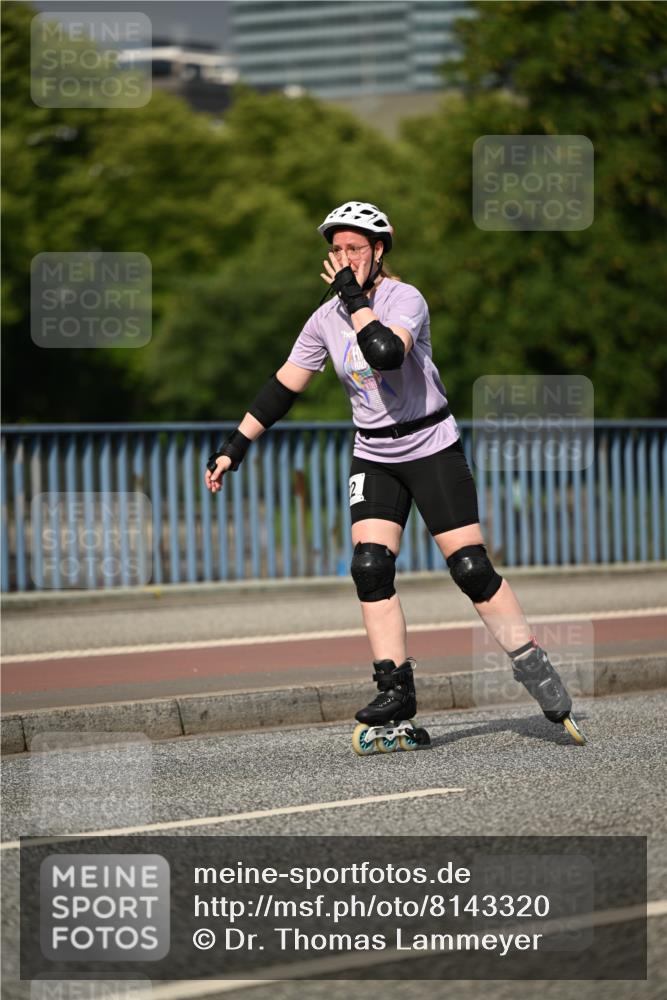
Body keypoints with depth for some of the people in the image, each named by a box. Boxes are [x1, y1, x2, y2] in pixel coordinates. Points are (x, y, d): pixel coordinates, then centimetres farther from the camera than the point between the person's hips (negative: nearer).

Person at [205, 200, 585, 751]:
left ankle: (538, 674, 3)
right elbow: (284, 385, 9)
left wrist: (355, 298, -27)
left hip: (432, 447, -5)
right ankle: (397, 693, -6)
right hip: (374, 457, 5)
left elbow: (386, 353, -37)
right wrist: (235, 446, 7)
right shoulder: (327, 319, 1)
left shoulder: (405, 299, -16)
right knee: (370, 568, -11)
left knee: (473, 569, -10)